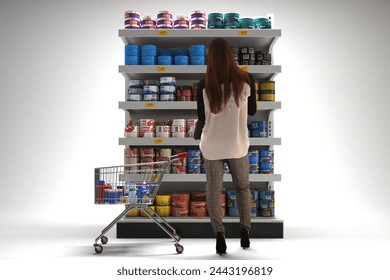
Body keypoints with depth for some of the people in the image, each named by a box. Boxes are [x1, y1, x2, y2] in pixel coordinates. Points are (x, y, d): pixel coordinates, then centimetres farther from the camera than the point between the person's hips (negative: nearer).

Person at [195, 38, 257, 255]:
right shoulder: (246, 79, -9)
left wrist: (197, 134, 18)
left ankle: (219, 232, 1)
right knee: (243, 187, 20)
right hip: (238, 145, 1)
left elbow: (201, 117, -2)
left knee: (214, 190, 12)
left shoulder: (204, 84, -12)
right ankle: (245, 231, 23)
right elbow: (252, 111, 5)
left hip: (212, 146, -1)